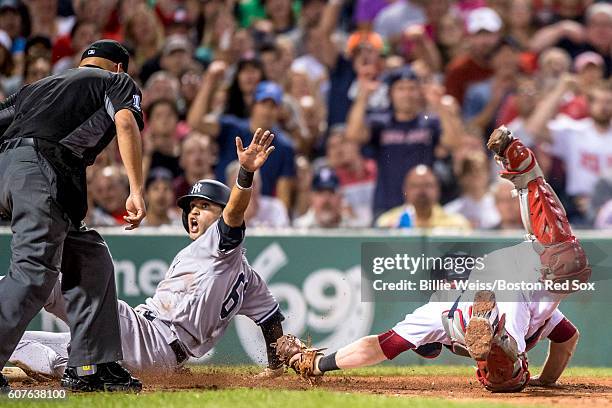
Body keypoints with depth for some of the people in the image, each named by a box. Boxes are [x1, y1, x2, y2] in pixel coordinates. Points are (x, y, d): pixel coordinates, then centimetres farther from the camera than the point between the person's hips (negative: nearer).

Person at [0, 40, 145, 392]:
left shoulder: (38, 86, 35)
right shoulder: (118, 81, 18)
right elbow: (125, 121, -3)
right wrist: (137, 190, -12)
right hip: (44, 170, -7)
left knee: (90, 260, 15)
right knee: (35, 273, -15)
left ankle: (92, 366, 11)